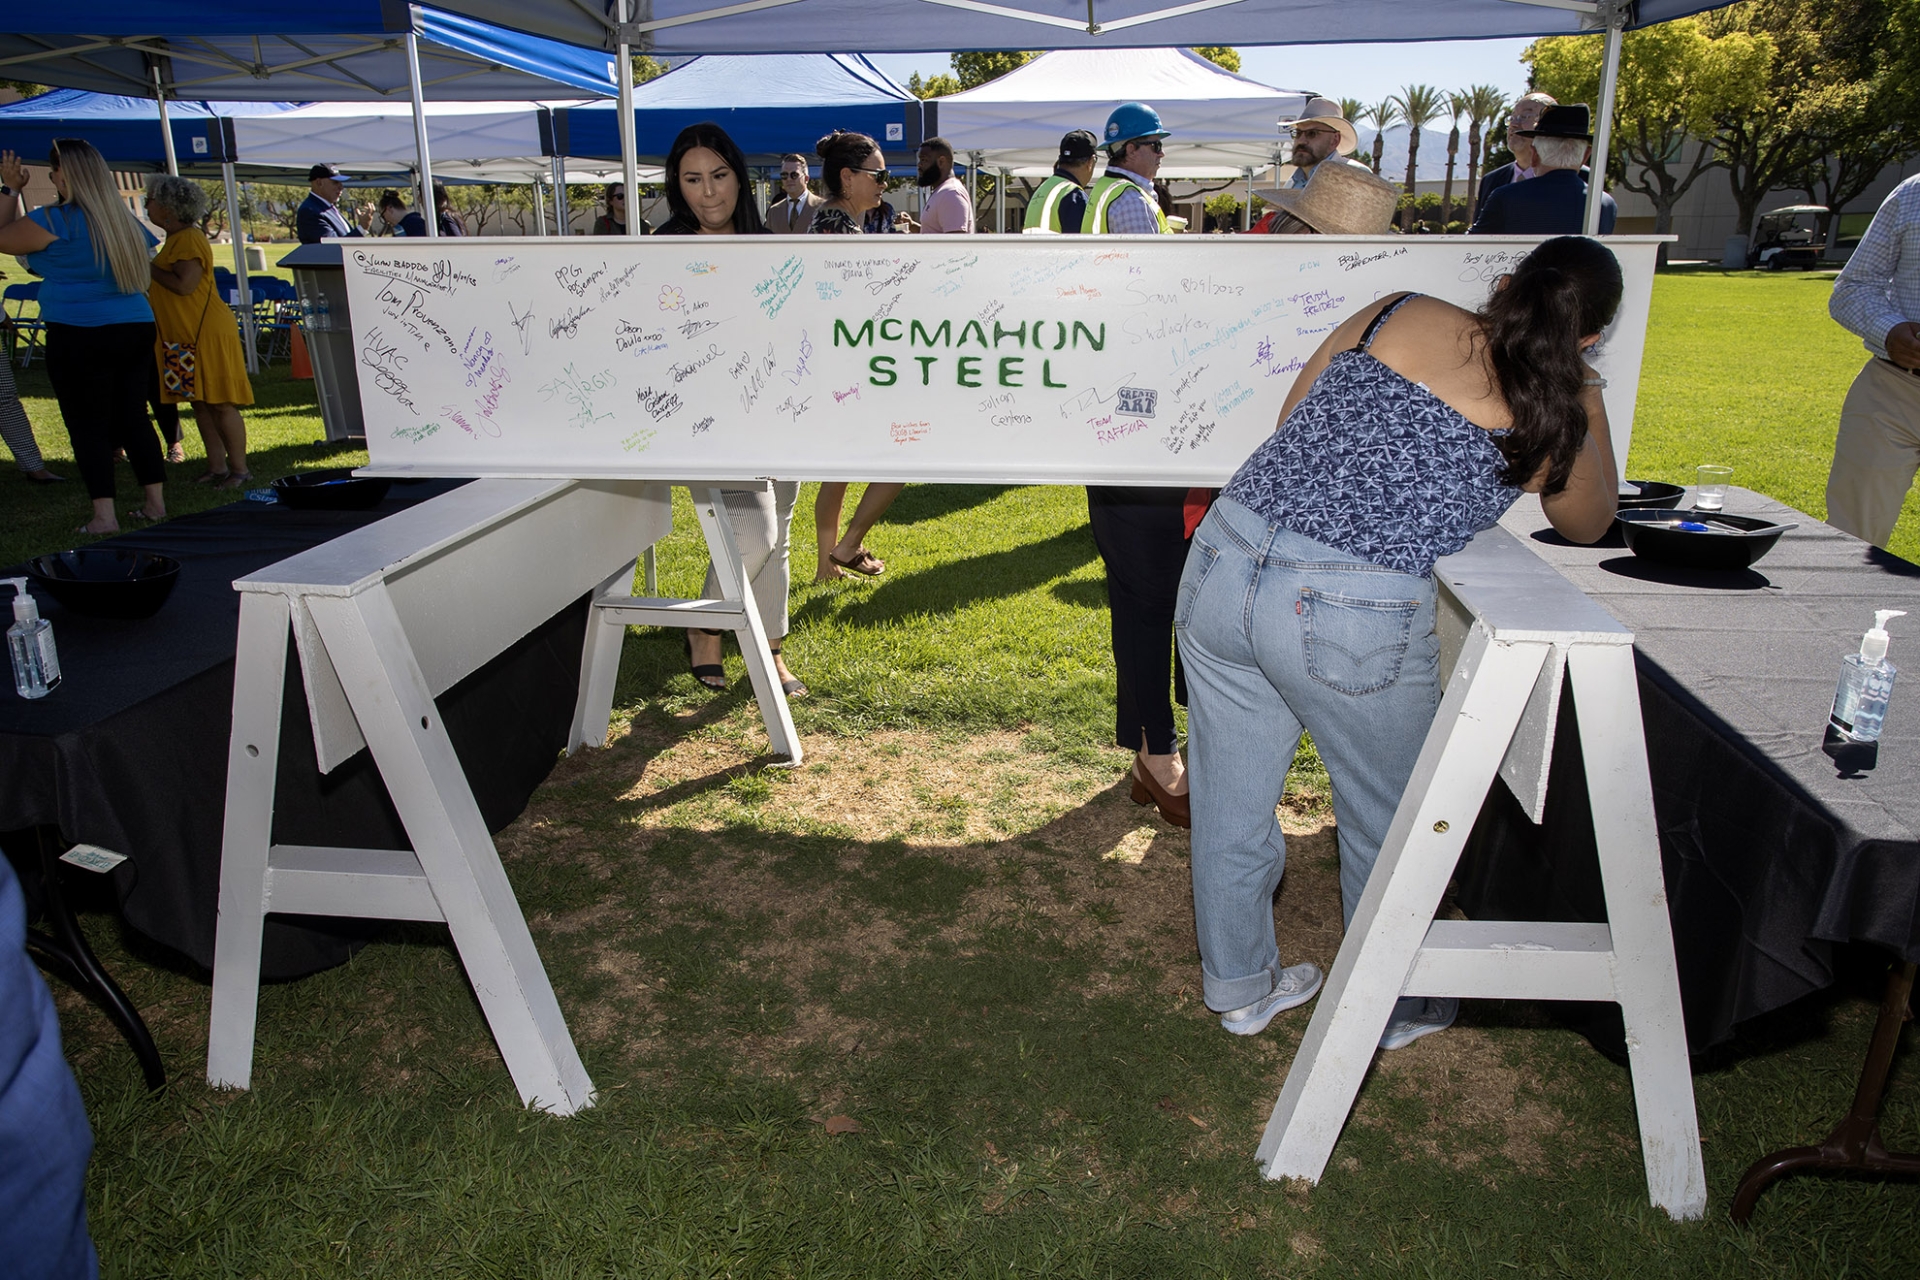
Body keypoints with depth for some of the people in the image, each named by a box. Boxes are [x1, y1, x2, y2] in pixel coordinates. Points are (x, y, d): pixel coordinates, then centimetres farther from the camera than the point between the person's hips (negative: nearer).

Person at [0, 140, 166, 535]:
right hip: (136, 329, 6)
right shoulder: (123, 219, 7)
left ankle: (104, 516, 0)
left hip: (78, 338, -6)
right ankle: (155, 503, 14)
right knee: (133, 417, 12)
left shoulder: (53, 221, -11)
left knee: (88, 425, 1)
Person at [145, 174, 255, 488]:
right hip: (184, 336, 10)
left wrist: (149, 268, -13)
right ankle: (217, 467, 14)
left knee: (221, 404, -5)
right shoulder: (175, 239, 16)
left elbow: (184, 284, -24)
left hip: (209, 334, -10)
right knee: (200, 404, 10)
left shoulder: (190, 239, -14)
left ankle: (239, 469, 1)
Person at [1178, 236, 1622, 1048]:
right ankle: (1393, 1006, 45)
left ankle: (1238, 986, 43)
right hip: (1357, 619, -4)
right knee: (1388, 828, 22)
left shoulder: (1396, 313, 13)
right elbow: (1587, 526, 27)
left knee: (1231, 805, 20)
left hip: (1223, 562, 4)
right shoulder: (1561, 407, 7)